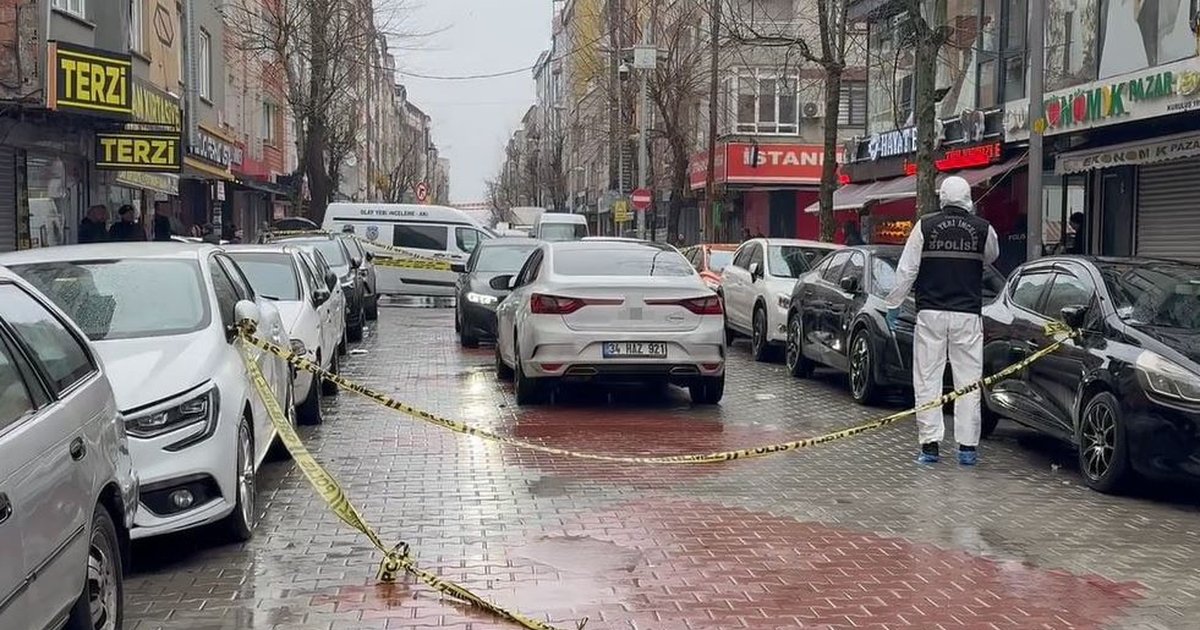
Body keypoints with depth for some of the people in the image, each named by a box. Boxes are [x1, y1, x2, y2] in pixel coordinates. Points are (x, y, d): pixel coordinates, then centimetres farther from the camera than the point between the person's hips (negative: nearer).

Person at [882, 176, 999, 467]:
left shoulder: (925, 226, -2)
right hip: (968, 315, 1)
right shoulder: (983, 229, 1)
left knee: (928, 380, 4)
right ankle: (967, 447, 5)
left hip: (930, 314, -1)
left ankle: (929, 444, 2)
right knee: (968, 382, 5)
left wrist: (893, 304, 7)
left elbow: (906, 270, -2)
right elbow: (991, 256, 23)